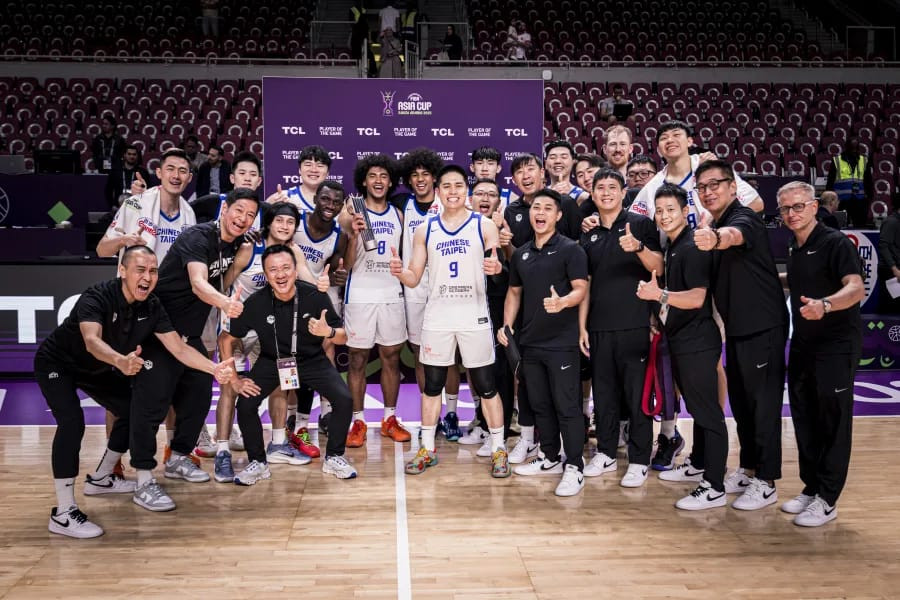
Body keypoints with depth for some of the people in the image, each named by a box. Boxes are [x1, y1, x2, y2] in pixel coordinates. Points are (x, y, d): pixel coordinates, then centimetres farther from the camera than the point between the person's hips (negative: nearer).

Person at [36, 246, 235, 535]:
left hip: (98, 368, 7)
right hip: (57, 363, -7)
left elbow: (179, 348, -16)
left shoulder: (152, 307, -15)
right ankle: (63, 514, -22)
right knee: (72, 421, -27)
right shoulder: (97, 296, -34)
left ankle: (100, 478, 31)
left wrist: (214, 368, -31)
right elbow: (92, 341, -51)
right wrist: (121, 362, -71)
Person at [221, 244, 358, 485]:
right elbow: (226, 339, -8)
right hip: (272, 361, 0)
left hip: (312, 359, 0)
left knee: (344, 399, -18)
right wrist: (234, 379, -11)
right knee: (245, 404, -18)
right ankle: (258, 463, 7)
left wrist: (329, 332, -35)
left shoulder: (316, 296, -23)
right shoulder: (256, 303, -23)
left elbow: (343, 337, -12)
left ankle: (333, 457, 6)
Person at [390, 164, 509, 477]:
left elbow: (503, 266, -6)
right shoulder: (425, 230, 6)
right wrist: (400, 271, -17)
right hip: (437, 318, 2)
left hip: (475, 317, -2)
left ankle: (498, 449, 15)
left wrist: (497, 268, -30)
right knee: (432, 385, 9)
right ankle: (427, 448, 20)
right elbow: (414, 279, 6)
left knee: (486, 386, 4)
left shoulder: (484, 226, 0)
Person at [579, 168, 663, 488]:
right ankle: (605, 453, 23)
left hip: (634, 325, -4)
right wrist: (582, 326, 10)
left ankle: (639, 461, 10)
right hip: (599, 328, 5)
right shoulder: (589, 236, 13)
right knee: (603, 392, 11)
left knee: (637, 394, 0)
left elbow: (658, 268, -8)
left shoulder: (640, 224, 0)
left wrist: (639, 248, -27)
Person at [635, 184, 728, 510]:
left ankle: (714, 488, -2)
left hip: (697, 342, -10)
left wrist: (659, 294, -33)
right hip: (680, 340, 10)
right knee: (696, 407, 20)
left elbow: (697, 298, -24)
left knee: (707, 411, -6)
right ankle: (698, 464, 33)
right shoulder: (671, 247, 13)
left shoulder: (693, 247, -15)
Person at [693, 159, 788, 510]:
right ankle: (748, 470, 29)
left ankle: (766, 483, 8)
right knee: (740, 402, 16)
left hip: (762, 326, -9)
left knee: (763, 404, -2)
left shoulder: (744, 218, -15)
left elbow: (735, 235, -43)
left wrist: (715, 238, -63)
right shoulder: (712, 226, 11)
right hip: (736, 328, 9)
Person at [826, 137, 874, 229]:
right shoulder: (837, 161, 1)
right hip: (842, 201, -2)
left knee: (861, 226, 3)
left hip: (859, 201, 2)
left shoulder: (864, 160, 9)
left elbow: (868, 181, 14)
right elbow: (830, 182, 3)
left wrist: (870, 196, 10)